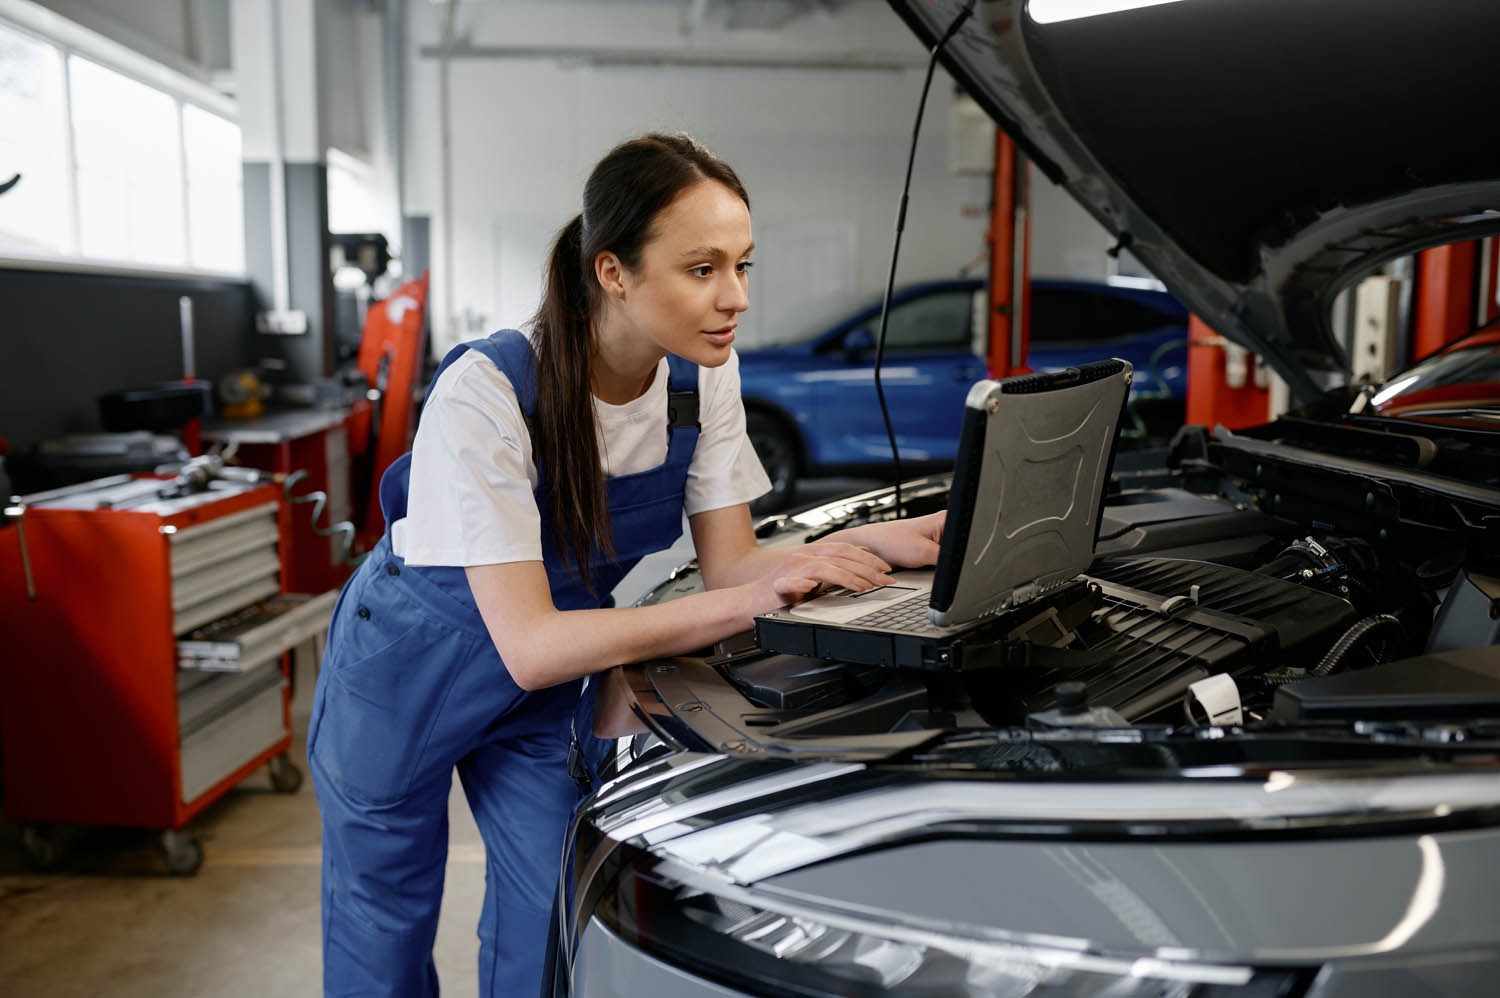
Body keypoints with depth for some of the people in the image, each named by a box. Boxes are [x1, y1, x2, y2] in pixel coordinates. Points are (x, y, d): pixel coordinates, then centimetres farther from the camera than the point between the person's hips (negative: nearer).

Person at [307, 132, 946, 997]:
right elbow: (528, 645, -36)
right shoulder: (487, 392, -34)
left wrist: (878, 543, -30)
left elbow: (732, 560, -13)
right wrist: (748, 603, -43)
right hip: (409, 671, -4)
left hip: (548, 683, 4)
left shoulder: (704, 374, -17)